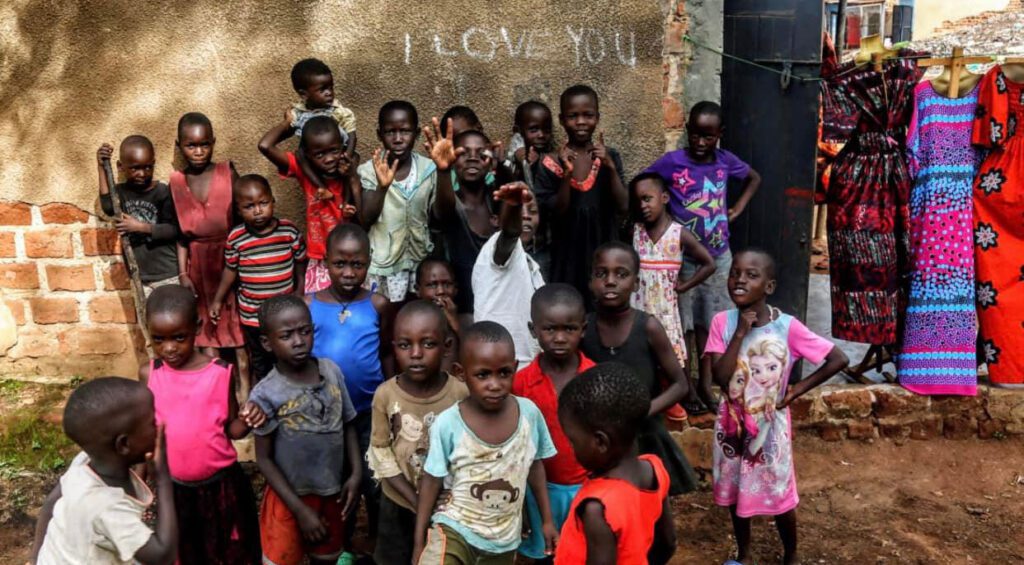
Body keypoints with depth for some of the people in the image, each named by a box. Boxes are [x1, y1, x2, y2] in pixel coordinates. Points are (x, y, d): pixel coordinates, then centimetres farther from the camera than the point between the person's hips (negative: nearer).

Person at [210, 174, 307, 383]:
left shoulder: (290, 231, -13)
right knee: (259, 360, 20)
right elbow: (230, 270, 2)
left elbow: (300, 265, 0)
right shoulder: (235, 238, -13)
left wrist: (299, 294, 3)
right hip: (252, 314, 0)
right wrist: (218, 300, 7)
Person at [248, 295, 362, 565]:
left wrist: (356, 473, -6)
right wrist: (300, 509, -12)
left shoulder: (332, 371, -10)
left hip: (332, 491, 4)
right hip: (291, 496, -4)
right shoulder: (266, 394, -21)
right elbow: (264, 458, -13)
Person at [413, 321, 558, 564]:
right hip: (454, 528, -3)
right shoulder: (447, 424, -18)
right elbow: (431, 481, -6)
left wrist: (547, 520, 12)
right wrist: (419, 542, -1)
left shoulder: (529, 413, -12)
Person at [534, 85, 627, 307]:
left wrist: (610, 167, -19)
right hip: (567, 257, -1)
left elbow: (623, 208, -7)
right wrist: (566, 174, -21)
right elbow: (556, 215, -8)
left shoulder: (609, 157, 1)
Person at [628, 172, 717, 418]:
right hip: (638, 305, 1)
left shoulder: (680, 234, -9)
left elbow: (709, 264, -4)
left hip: (665, 306, -1)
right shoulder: (634, 231, -2)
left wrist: (683, 286, -7)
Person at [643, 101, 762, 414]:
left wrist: (739, 207, 5)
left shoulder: (726, 160, -2)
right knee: (681, 323, 6)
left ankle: (706, 382, 27)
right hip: (683, 256, -3)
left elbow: (754, 178, 16)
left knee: (708, 321, 14)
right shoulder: (671, 161, -13)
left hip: (718, 256, 3)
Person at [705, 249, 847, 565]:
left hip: (770, 426, -2)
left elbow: (839, 359, -14)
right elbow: (720, 378, -21)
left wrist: (799, 389, -13)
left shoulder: (787, 327, -18)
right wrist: (740, 333, -26)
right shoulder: (722, 322, -13)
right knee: (734, 492, 18)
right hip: (733, 424, 2)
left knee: (780, 497, 12)